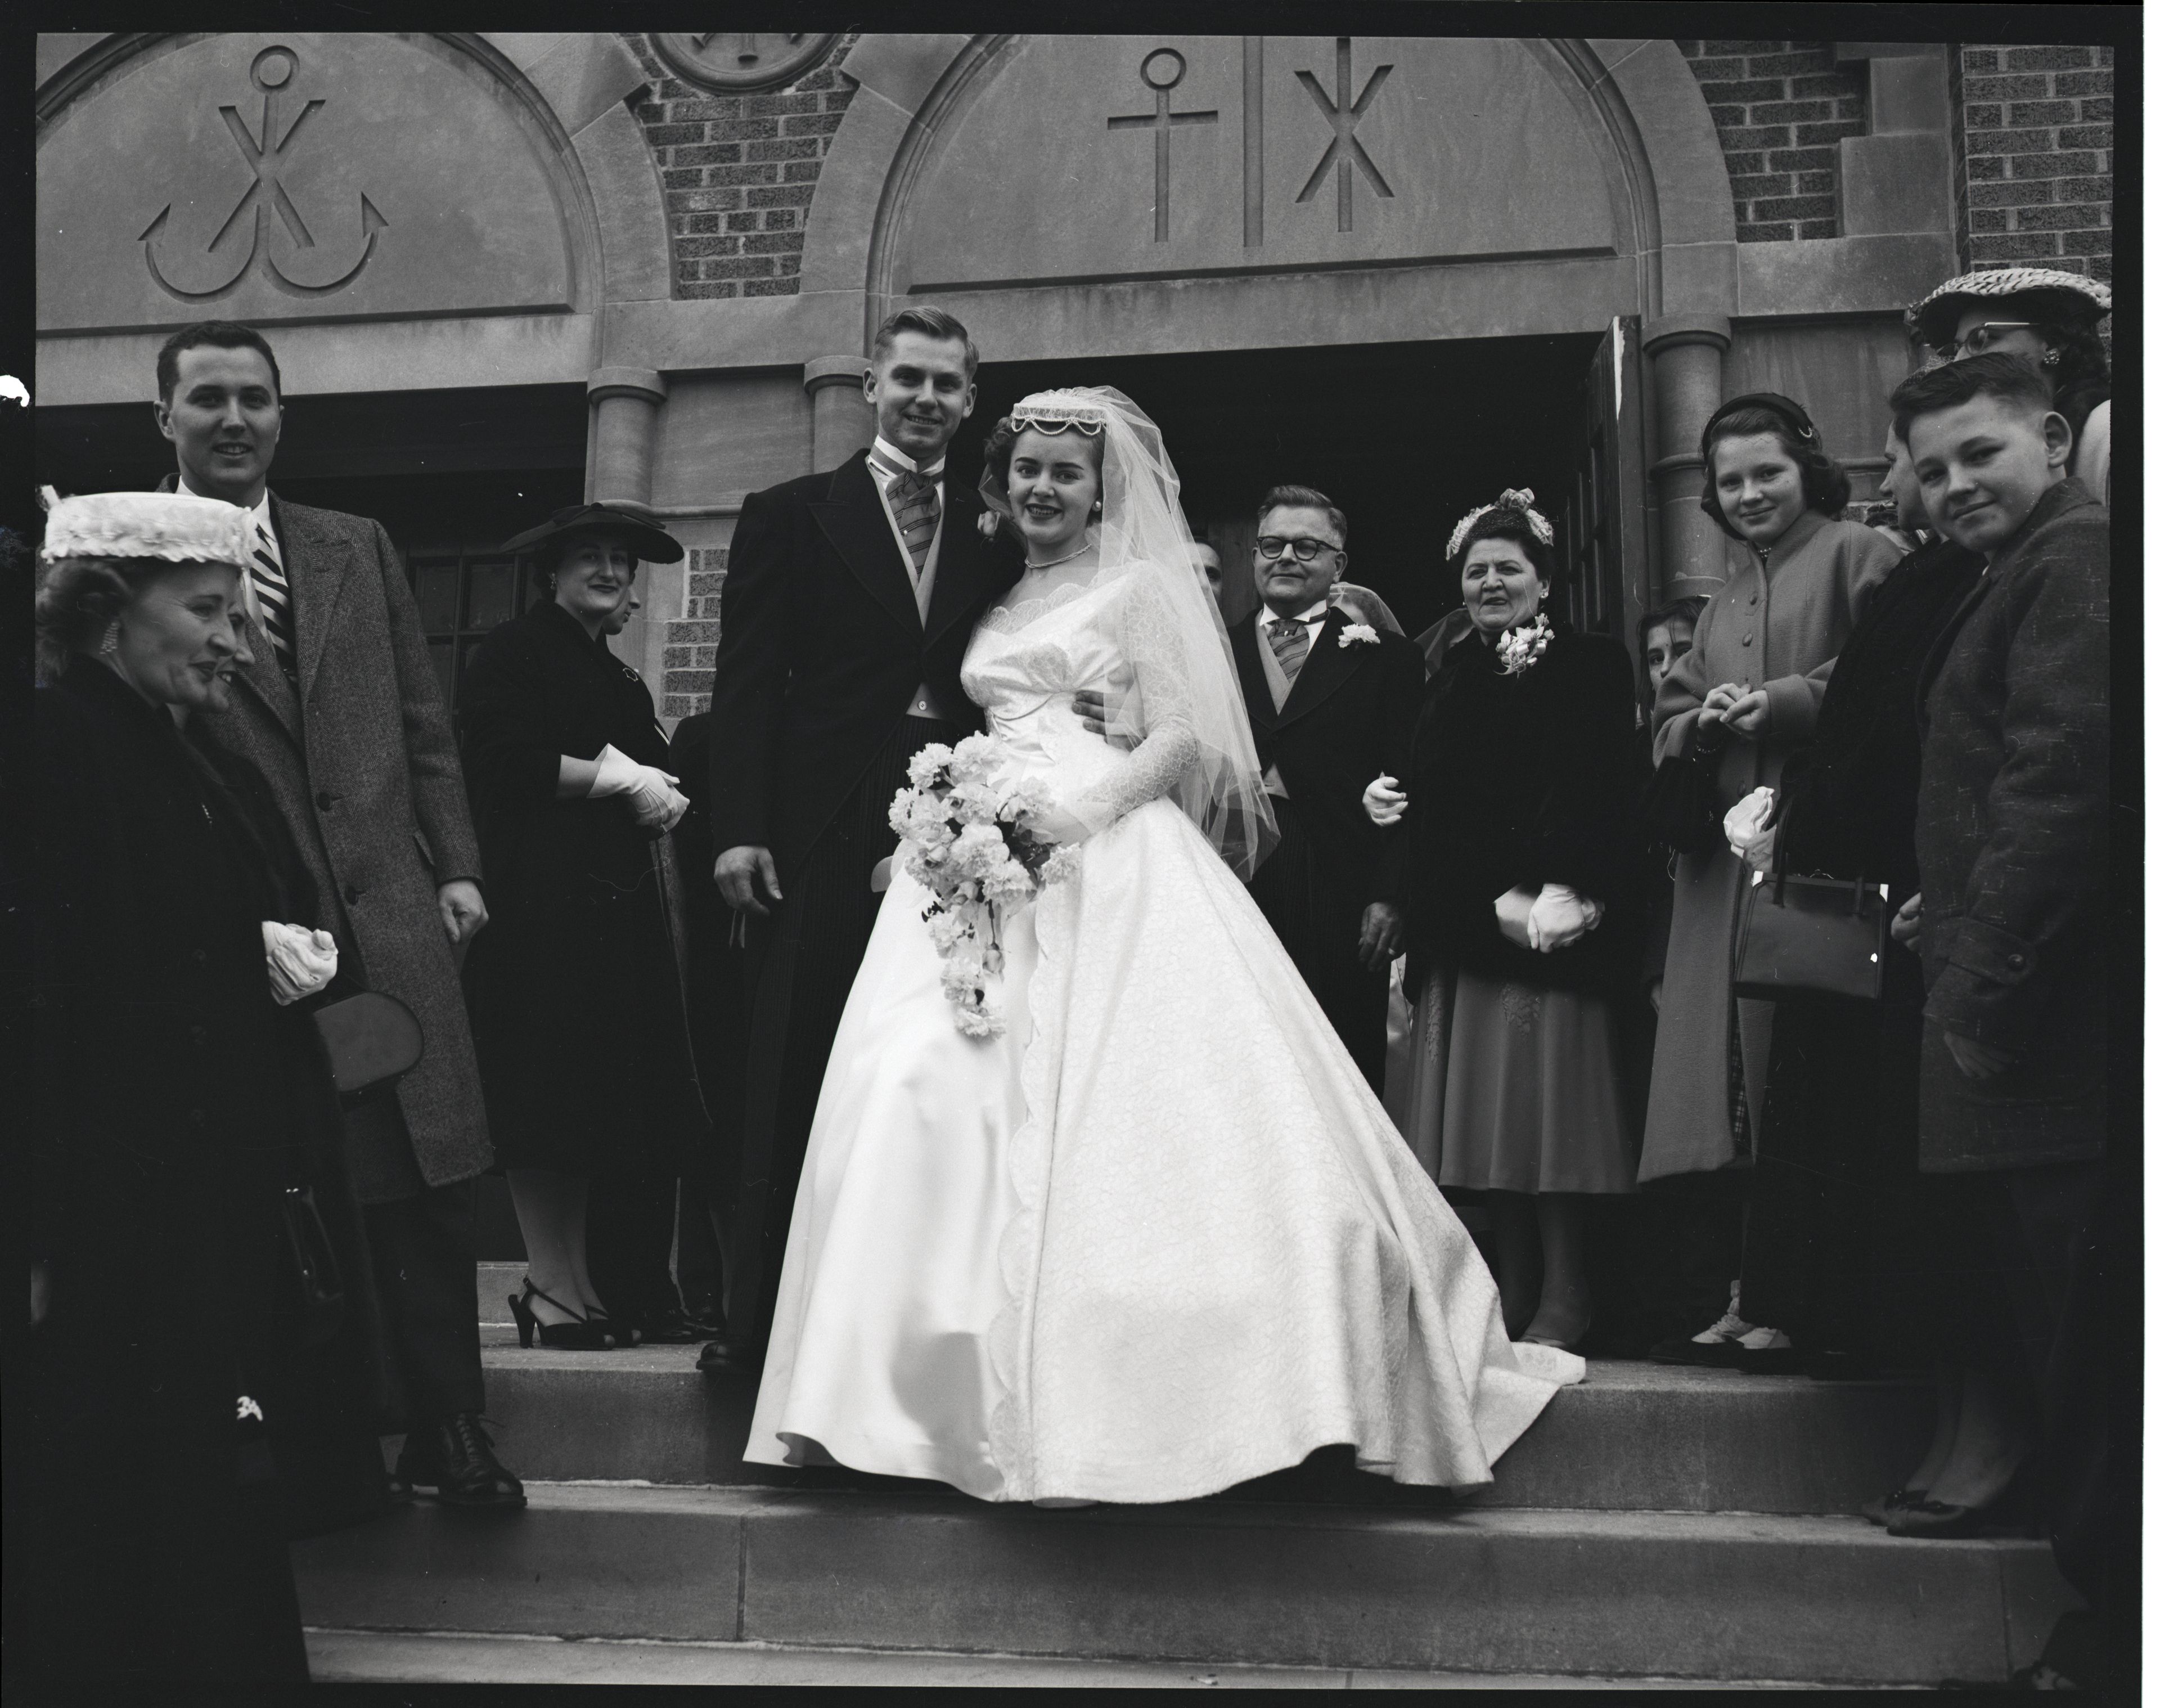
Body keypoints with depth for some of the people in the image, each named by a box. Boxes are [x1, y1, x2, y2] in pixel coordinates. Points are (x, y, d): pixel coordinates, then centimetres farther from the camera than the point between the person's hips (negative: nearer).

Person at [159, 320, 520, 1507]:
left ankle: (448, 1438, 17)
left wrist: (457, 867, 6)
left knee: (429, 1195, 5)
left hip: (392, 917, 3)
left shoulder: (359, 549, 13)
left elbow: (424, 725, 13)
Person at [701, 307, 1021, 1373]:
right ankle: (760, 1317, 6)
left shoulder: (995, 537, 16)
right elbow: (748, 683, 0)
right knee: (794, 1084, -1)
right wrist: (738, 828, -9)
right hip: (821, 840, -3)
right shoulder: (789, 517, 7)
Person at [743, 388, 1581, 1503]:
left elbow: (1179, 736, -2)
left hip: (1108, 861, -5)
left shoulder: (1139, 587, 8)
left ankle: (1114, 1390, -8)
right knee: (931, 1088, -10)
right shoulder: (997, 606, 24)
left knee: (1114, 1104, -14)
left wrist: (1075, 809, -17)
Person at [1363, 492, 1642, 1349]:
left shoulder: (1593, 666, 2)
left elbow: (1603, 793, -7)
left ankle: (1564, 1300, 1)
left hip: (1558, 922, -5)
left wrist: (1560, 893, -19)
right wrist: (1498, 903, -7)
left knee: (1552, 1090, -6)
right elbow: (1435, 799, 9)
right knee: (1490, 1105, 6)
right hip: (1472, 925, 5)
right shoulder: (1452, 680, 18)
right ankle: (1513, 1294, 13)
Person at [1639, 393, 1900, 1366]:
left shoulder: (1858, 558, 3)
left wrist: (1786, 701, -14)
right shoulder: (1722, 607, 27)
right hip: (1725, 860, 7)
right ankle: (1731, 1295, 6)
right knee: (1727, 1070, 3)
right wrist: (1705, 722, 0)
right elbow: (1666, 726, 21)